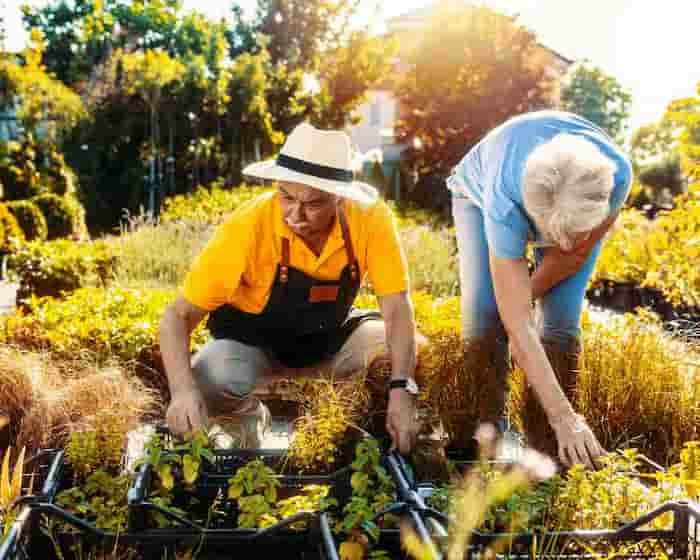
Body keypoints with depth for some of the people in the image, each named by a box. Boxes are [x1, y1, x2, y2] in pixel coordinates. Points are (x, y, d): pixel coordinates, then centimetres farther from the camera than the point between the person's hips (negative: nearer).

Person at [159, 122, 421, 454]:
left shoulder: (370, 218, -24)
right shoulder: (249, 227, -30)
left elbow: (397, 308, -23)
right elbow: (178, 316, -26)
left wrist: (401, 389, -38)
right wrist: (183, 390, -44)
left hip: (332, 339, 2)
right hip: (254, 343, -2)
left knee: (406, 347, -21)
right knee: (209, 381, -32)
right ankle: (250, 418, 4)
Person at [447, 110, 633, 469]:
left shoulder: (617, 175, -40)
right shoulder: (505, 203, -45)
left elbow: (575, 253, -20)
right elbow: (518, 328, -44)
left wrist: (522, 298, -10)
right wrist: (564, 416, -46)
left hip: (578, 204, 2)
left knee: (560, 321, -15)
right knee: (484, 316, -18)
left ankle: (545, 448, -3)